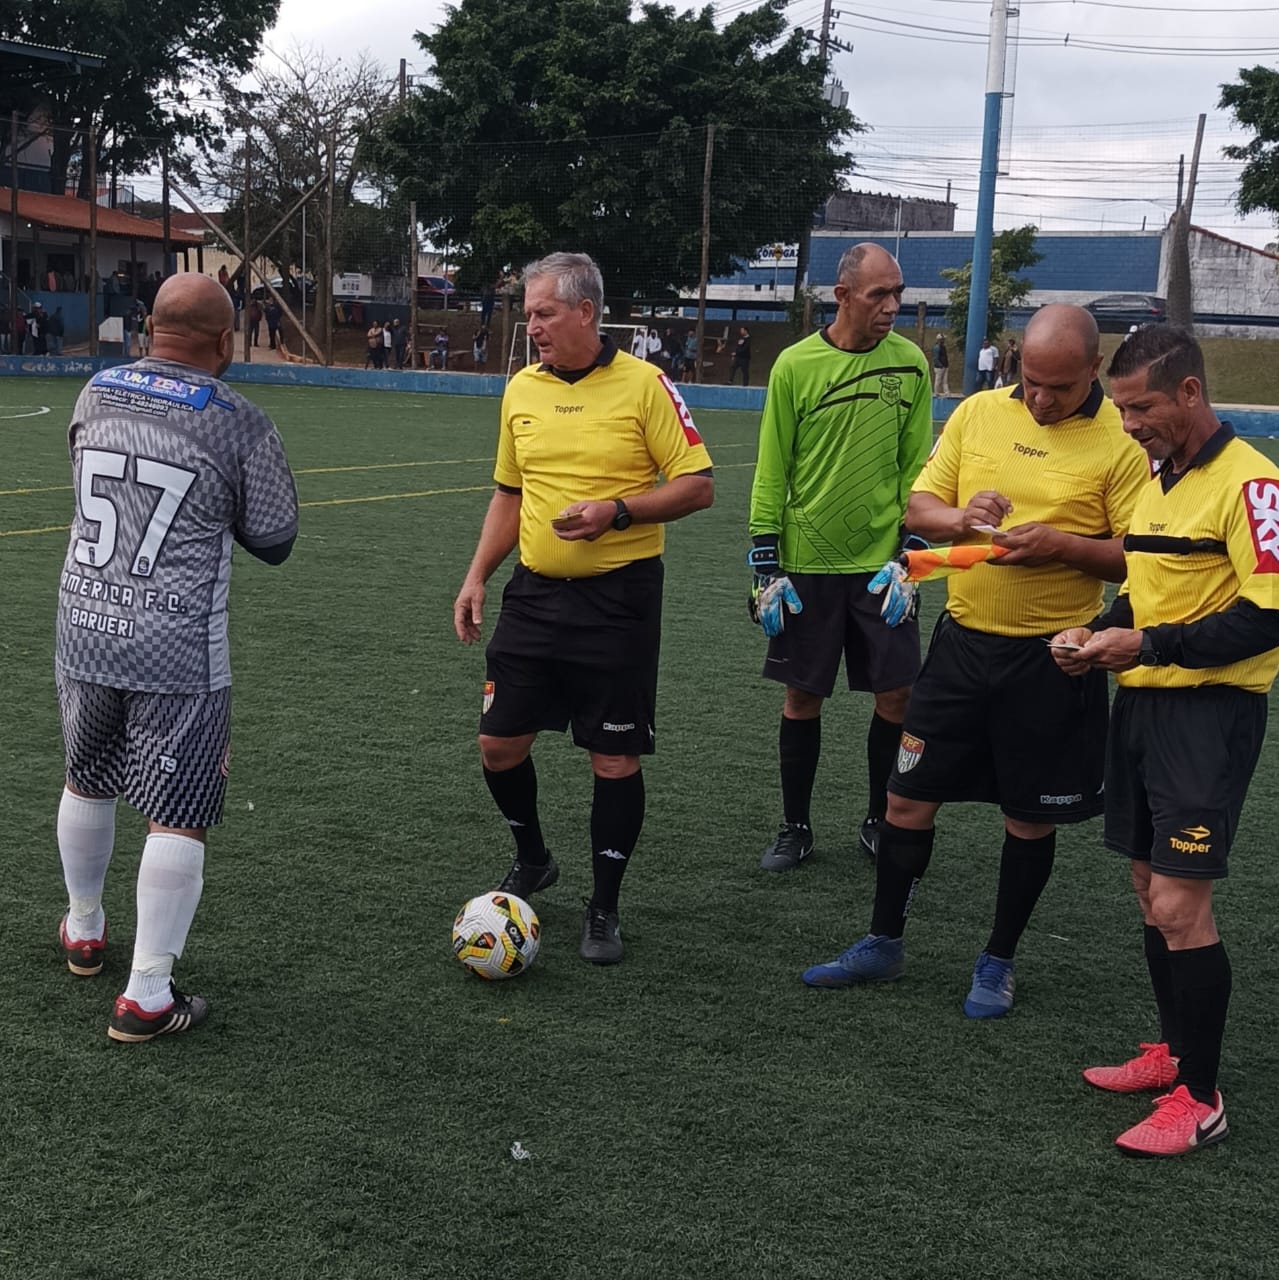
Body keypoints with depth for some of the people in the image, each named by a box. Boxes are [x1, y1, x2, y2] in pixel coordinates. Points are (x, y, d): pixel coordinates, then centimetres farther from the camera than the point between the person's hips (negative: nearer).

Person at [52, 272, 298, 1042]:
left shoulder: (94, 396, 2)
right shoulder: (241, 423, -11)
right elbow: (273, 541, -2)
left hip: (84, 632, 5)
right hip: (178, 652, -5)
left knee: (87, 783, 24)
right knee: (179, 816, 2)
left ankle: (84, 933, 43)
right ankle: (147, 996, 3)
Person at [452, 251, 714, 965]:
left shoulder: (644, 385, -8)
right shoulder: (521, 389, 8)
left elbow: (698, 486, -9)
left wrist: (618, 512, -22)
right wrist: (478, 577, 10)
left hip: (619, 598, -5)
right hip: (535, 592, 5)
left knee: (615, 759, 0)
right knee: (500, 743, 6)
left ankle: (605, 907, 16)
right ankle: (533, 862, 33)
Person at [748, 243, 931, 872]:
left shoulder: (910, 362, -1)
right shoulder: (795, 364, -5)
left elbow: (916, 465, 4)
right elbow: (771, 471, -2)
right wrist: (766, 564, -4)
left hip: (882, 562, 1)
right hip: (807, 563, -1)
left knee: (896, 696, 3)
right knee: (802, 698, 6)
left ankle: (879, 823, 23)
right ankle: (795, 827, 22)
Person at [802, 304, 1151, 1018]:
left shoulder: (1121, 441, -8)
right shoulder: (978, 413, 3)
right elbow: (918, 507, 7)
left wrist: (1061, 544, -24)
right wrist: (960, 518, -15)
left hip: (1053, 658, -3)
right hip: (964, 640, 4)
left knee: (1030, 819, 9)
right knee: (909, 797, 9)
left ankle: (999, 962, 27)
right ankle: (884, 945, 27)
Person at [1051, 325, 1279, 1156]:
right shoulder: (1159, 478, 14)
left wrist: (1147, 644, -19)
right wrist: (1101, 634, 6)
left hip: (1209, 712, -9)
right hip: (1142, 704, 9)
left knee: (1179, 906, -8)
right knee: (1150, 888, 15)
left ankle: (1200, 1100, 4)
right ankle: (1174, 1052, 32)